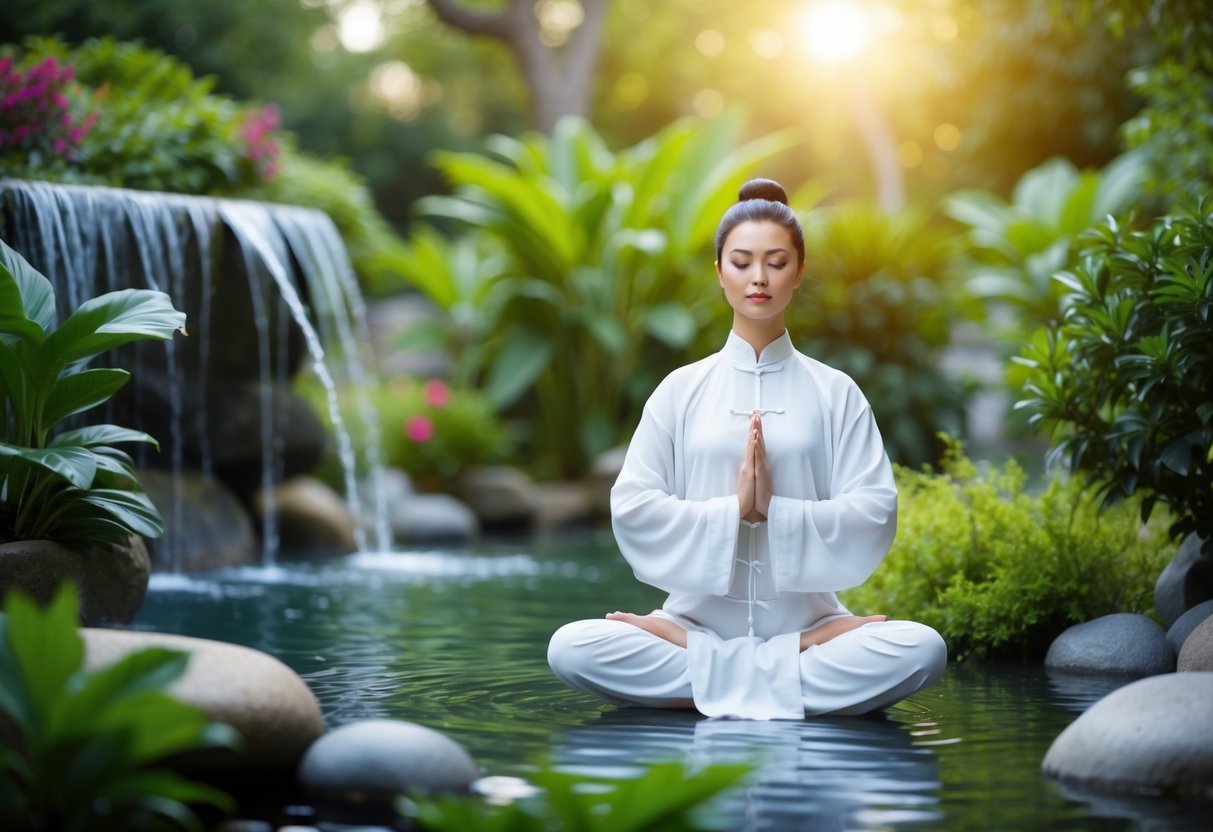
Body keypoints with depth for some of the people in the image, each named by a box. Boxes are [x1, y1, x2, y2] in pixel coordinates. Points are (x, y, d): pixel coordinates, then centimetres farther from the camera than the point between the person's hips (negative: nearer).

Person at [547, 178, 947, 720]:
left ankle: (711, 676, -19)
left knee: (922, 648, -29)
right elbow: (632, 511, -2)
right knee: (571, 648, -27)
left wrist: (775, 511, -17)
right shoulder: (682, 390, 7)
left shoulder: (835, 393, 6)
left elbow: (873, 517, -3)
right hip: (698, 620, 1)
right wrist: (733, 510, -15)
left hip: (807, 623, 0)